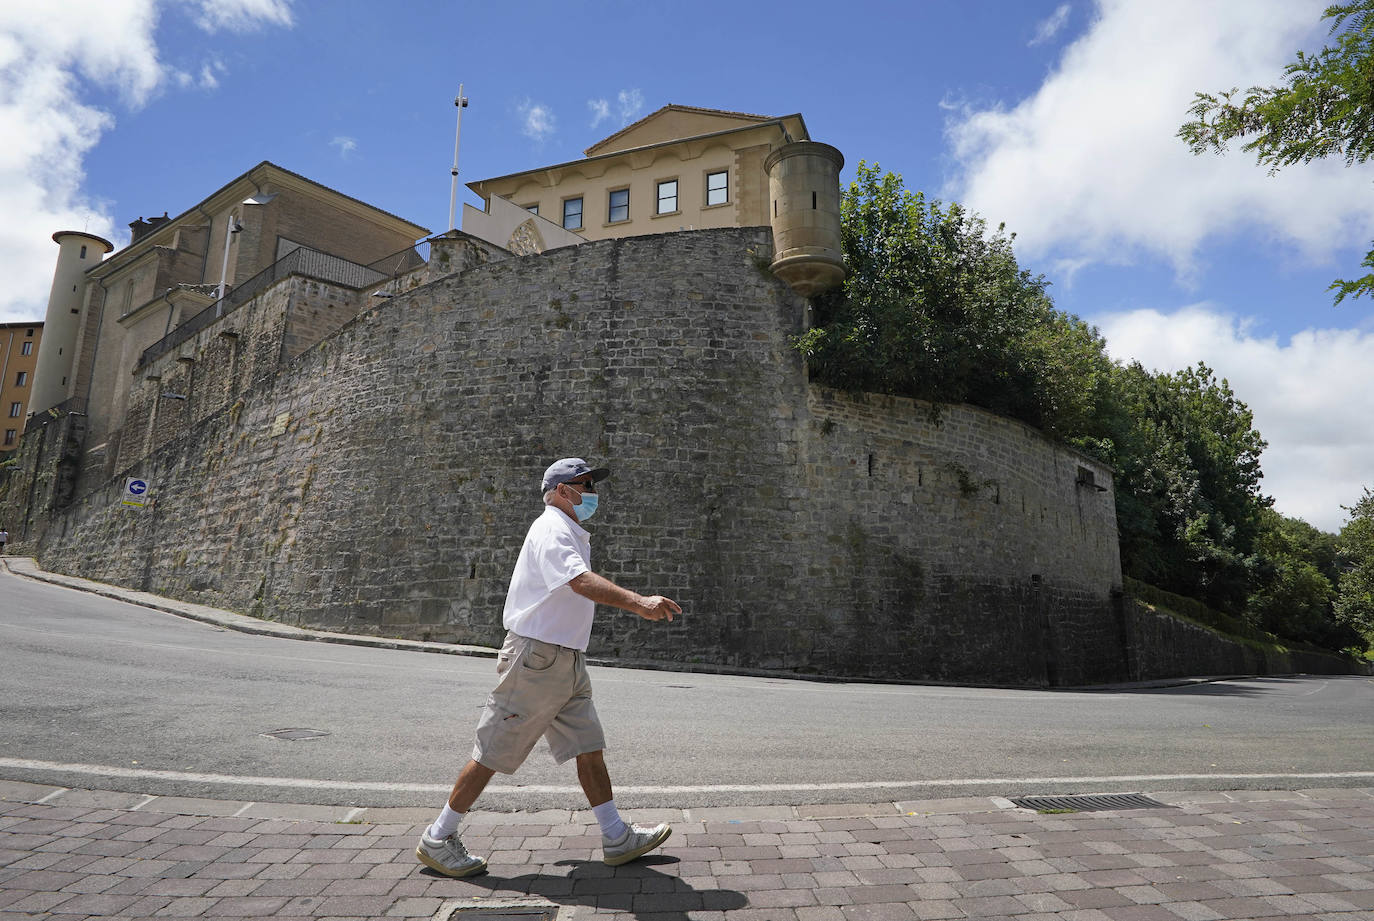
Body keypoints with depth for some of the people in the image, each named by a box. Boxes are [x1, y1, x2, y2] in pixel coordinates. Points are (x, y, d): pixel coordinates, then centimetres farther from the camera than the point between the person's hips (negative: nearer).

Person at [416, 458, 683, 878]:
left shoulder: (574, 535, 17)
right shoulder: (551, 531, -16)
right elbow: (582, 581, -35)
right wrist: (639, 603, -47)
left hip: (567, 662, 9)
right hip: (535, 657, -9)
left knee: (589, 747, 9)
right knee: (492, 755, 1)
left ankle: (617, 838, 17)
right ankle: (437, 840, 16)